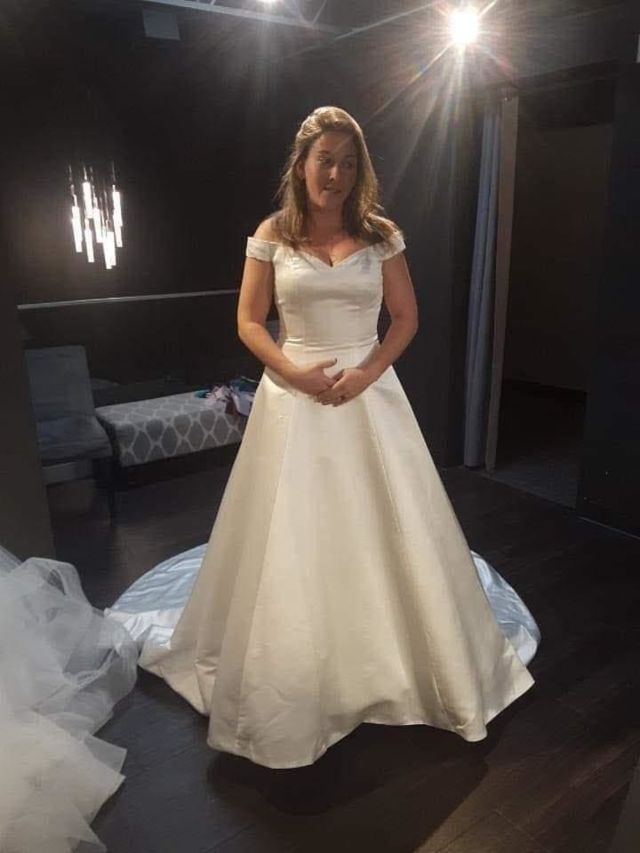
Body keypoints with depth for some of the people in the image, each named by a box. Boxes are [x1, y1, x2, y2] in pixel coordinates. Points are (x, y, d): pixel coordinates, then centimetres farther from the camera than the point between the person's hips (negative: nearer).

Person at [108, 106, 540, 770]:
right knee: (292, 533, 5)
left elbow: (406, 318, 4)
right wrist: (294, 372, -13)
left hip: (370, 394, 1)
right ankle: (296, 678, 27)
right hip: (293, 398, -1)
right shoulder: (271, 235, 0)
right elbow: (249, 322, 1)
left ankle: (390, 657, 31)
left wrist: (365, 372, -11)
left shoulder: (381, 236, 3)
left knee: (382, 526, 7)